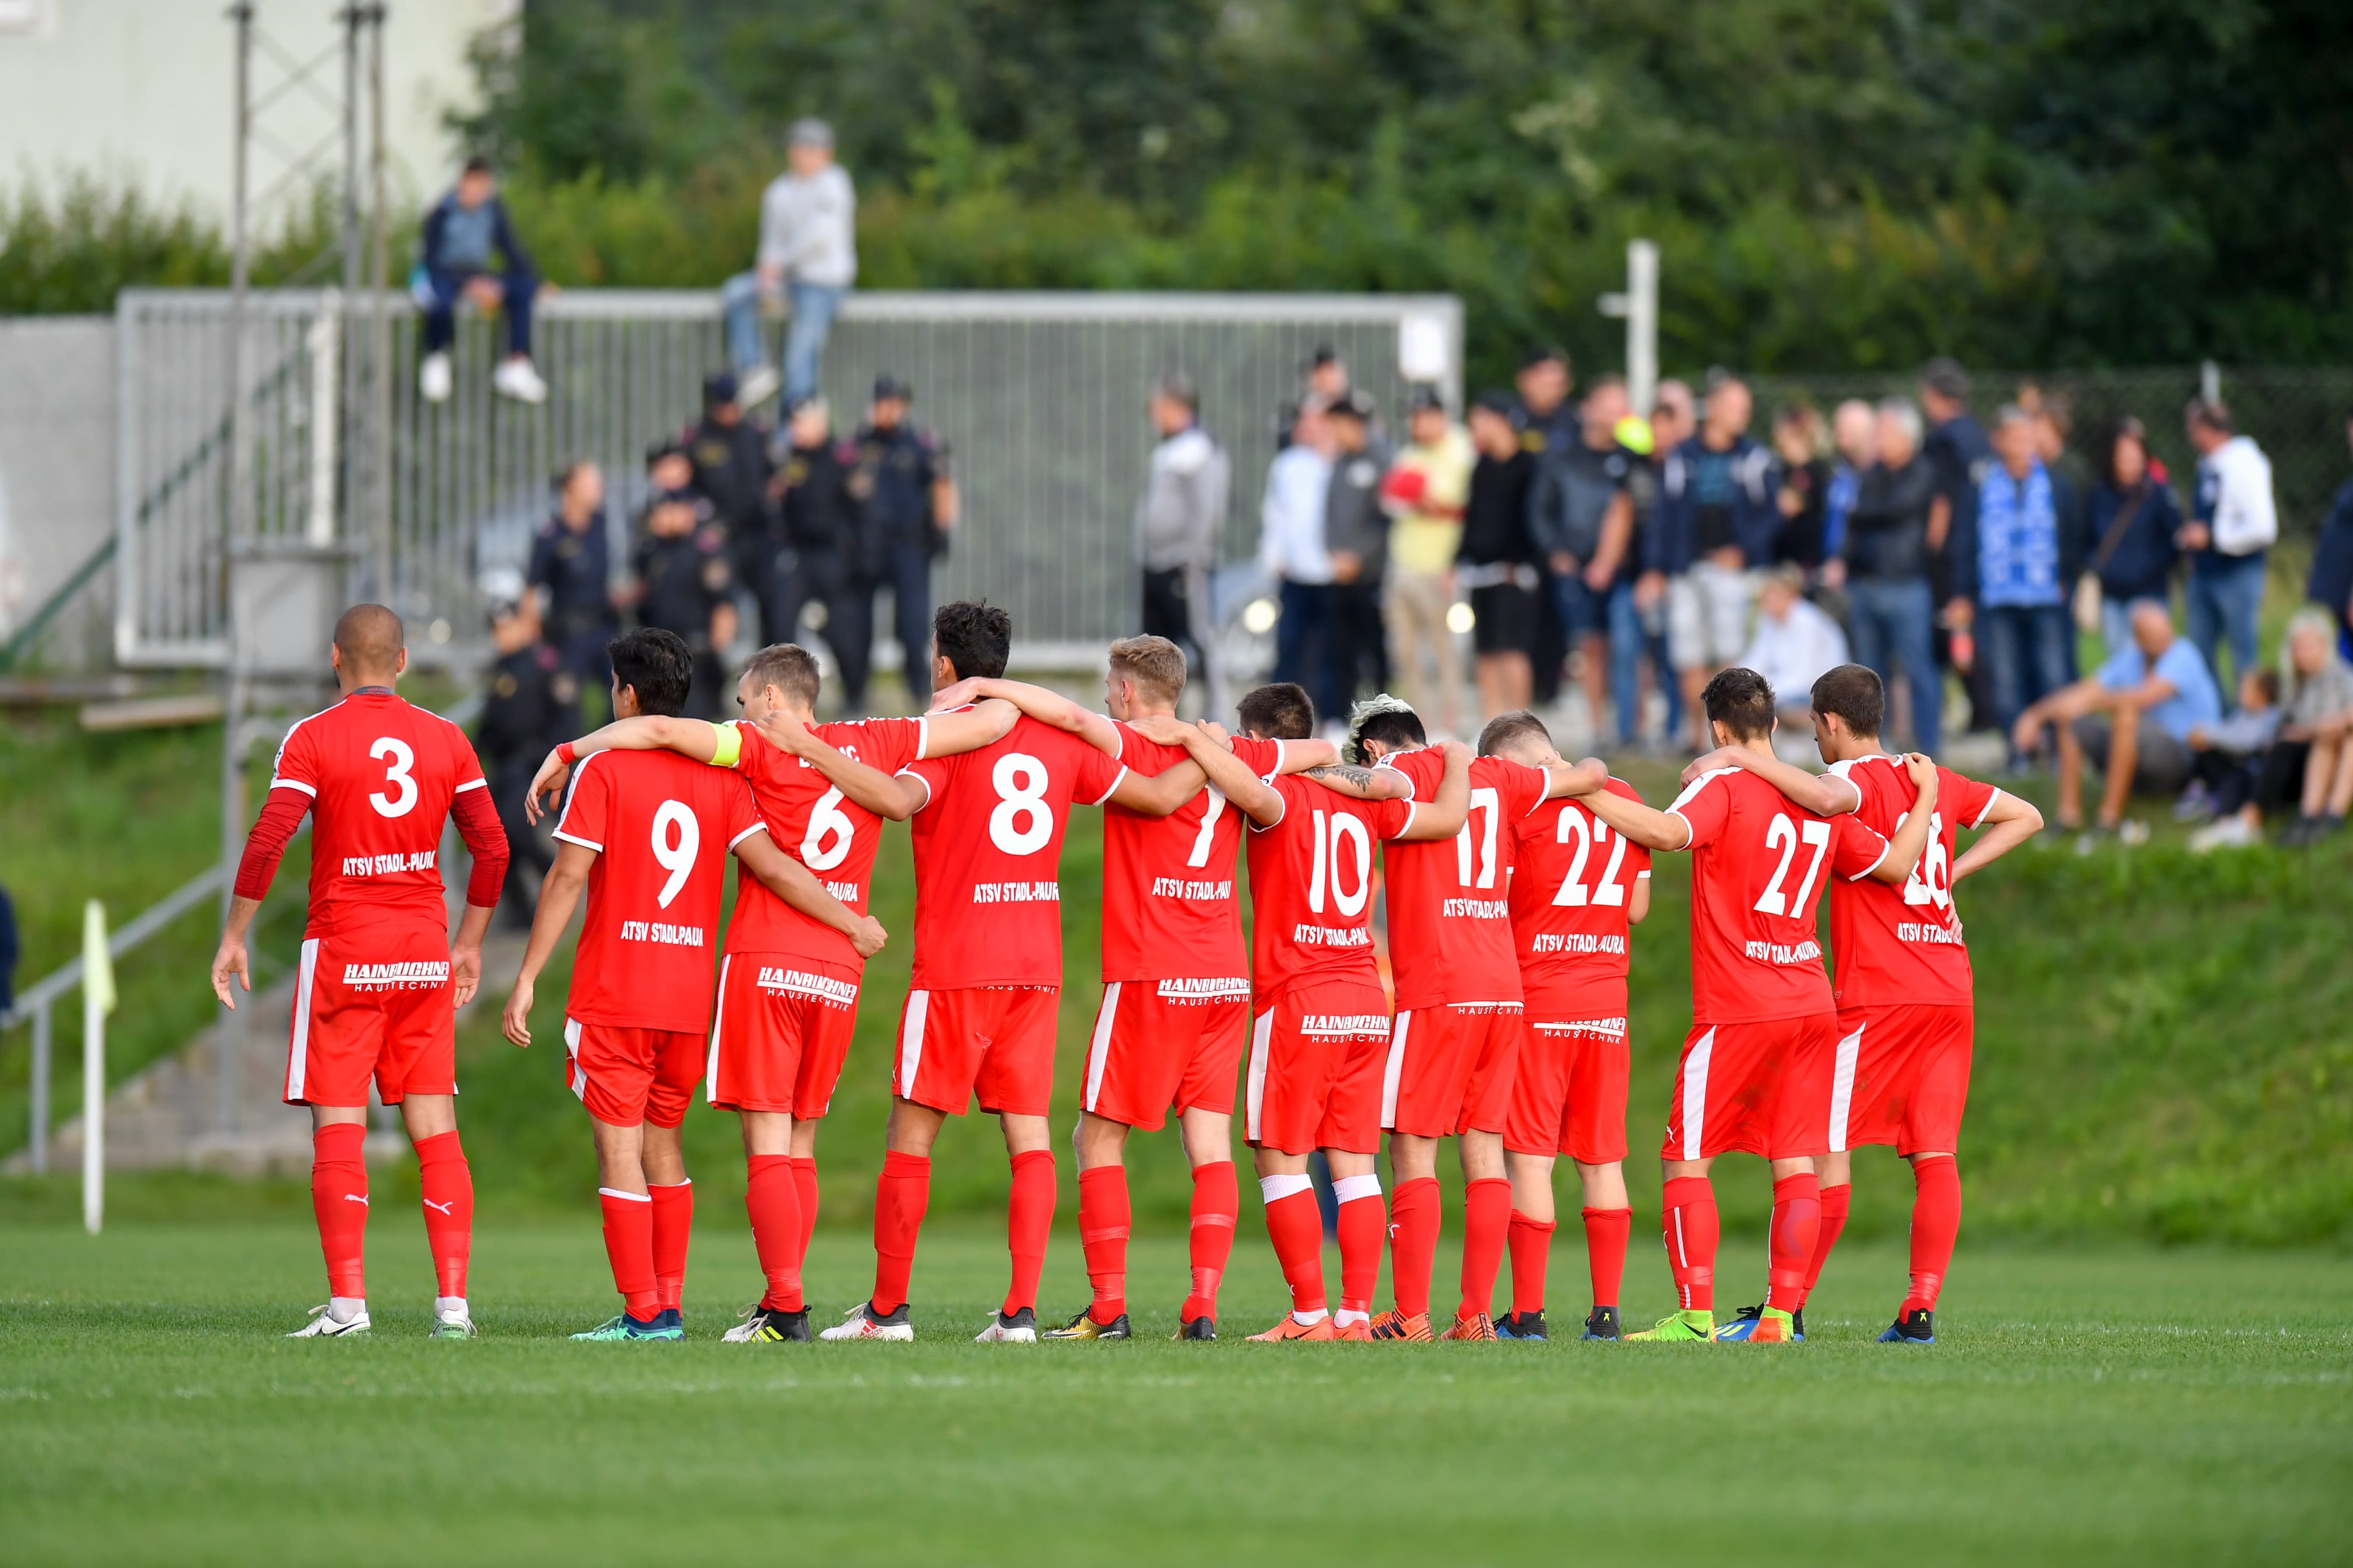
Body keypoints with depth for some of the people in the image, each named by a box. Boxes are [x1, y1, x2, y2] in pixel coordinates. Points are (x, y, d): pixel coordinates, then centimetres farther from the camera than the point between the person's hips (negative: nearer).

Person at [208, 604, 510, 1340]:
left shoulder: (312, 738, -6)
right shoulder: (445, 739, 6)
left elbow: (267, 842, -13)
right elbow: (492, 848, 6)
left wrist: (233, 938, -4)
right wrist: (469, 943, 17)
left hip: (341, 951, -3)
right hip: (425, 956, 3)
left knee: (337, 1133, -2)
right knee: (435, 1132, 5)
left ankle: (347, 1302, -9)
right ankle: (452, 1301, -2)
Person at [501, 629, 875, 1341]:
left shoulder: (603, 770, -5)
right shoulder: (719, 778, 6)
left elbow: (567, 880, -9)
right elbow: (771, 865, -2)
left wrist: (527, 978, -7)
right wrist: (852, 923, 7)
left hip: (612, 997, -5)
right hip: (690, 1000, 5)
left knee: (618, 1151, -2)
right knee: (663, 1144, 17)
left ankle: (644, 1313, -7)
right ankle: (668, 1305, 15)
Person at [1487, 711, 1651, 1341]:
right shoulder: (1625, 798, 10)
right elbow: (1637, 907, 15)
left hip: (1537, 994, -5)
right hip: (1607, 1003, 5)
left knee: (1528, 1156, -3)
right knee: (1602, 1158, 7)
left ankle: (1526, 1313, -6)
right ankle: (1607, 1309, 4)